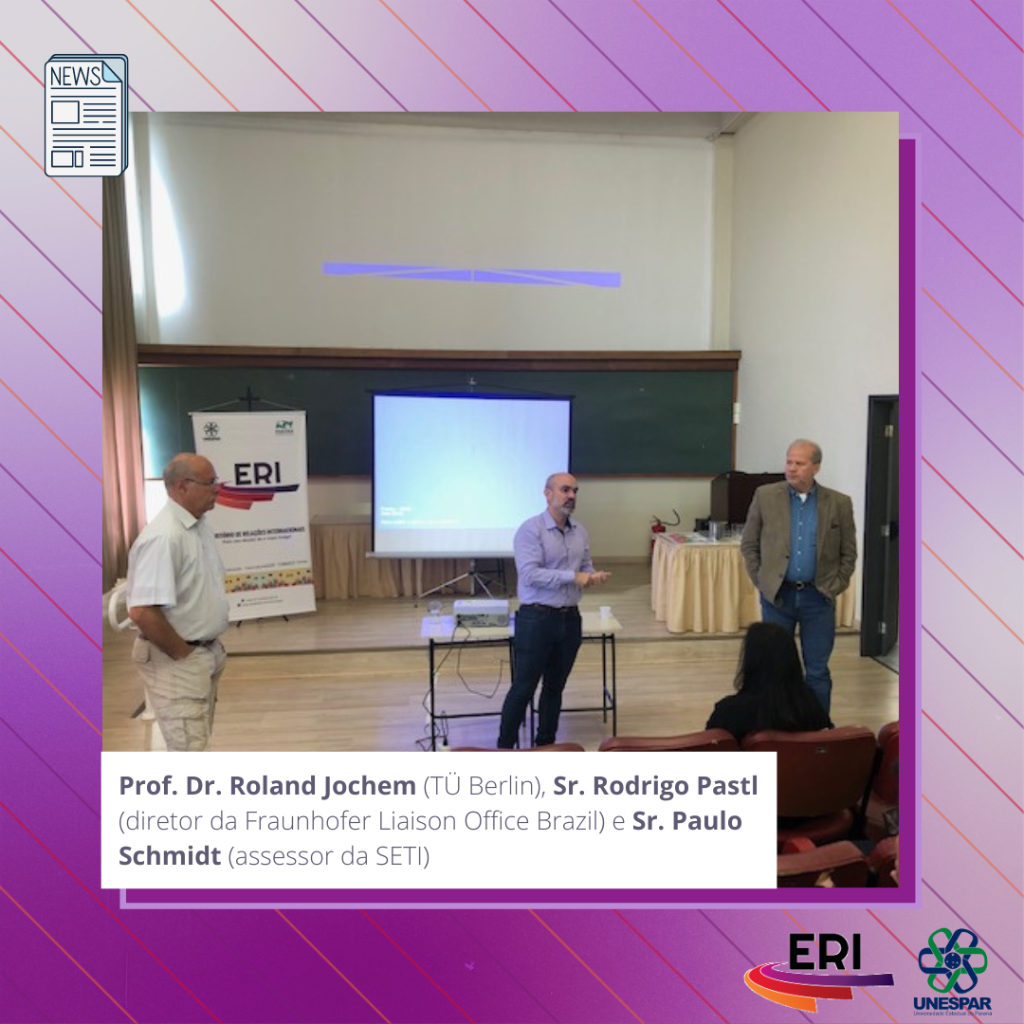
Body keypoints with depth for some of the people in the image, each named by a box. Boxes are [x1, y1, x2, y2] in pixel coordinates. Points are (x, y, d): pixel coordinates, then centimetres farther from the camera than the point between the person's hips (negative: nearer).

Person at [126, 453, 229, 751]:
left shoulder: (200, 526, 5)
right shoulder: (163, 537, -25)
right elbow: (142, 612, -30)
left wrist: (210, 647, 11)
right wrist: (181, 653, -17)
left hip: (206, 652, 9)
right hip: (177, 662, -9)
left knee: (197, 743, 21)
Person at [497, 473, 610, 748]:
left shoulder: (580, 531, 8)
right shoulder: (530, 529, -13)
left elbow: (586, 567, 14)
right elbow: (529, 574, -22)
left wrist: (593, 577, -10)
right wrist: (573, 577, -23)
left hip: (570, 619, 7)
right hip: (537, 619, -6)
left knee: (555, 686, 16)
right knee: (523, 688, 1)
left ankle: (546, 744, 31)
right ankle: (505, 747, 15)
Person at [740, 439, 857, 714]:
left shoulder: (839, 503, 0)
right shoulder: (765, 496, -1)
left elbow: (849, 552, 7)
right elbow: (748, 544, 5)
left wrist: (834, 587, 0)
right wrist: (761, 580, 0)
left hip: (818, 598, 0)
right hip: (776, 595, 0)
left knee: (817, 670, 8)